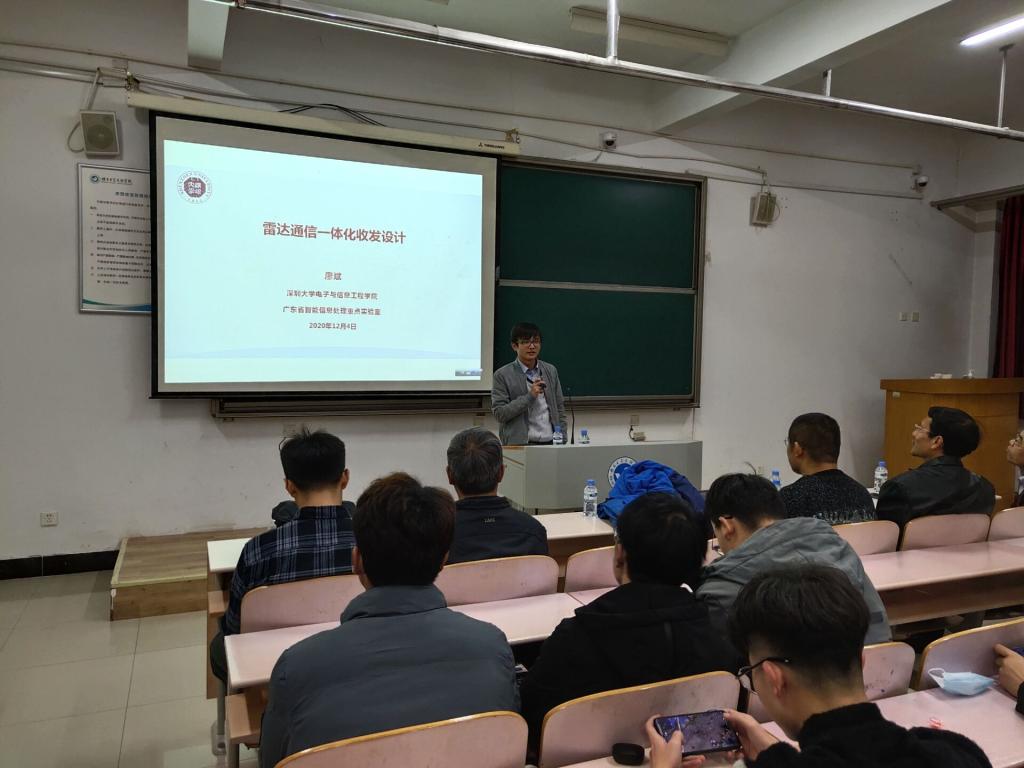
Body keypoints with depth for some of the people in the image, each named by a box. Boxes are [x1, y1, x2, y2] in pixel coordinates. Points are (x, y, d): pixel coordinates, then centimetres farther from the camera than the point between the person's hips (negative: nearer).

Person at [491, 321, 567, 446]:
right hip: (520, 444, -3)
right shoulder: (502, 375, -3)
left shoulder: (551, 371, 10)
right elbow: (499, 413, -8)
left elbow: (560, 408, 13)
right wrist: (530, 396, -14)